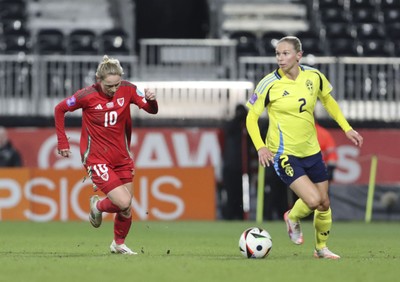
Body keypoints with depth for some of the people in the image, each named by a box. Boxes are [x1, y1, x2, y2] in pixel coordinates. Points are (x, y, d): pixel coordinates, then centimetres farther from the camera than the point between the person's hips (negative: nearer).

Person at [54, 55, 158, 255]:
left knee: (126, 208, 9)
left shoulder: (127, 90, -6)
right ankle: (98, 206, 17)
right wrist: (62, 141, -3)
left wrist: (151, 100, -27)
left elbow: (152, 110, -4)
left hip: (122, 158, 5)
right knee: (123, 203, -17)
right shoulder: (87, 96, -16)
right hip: (97, 159, -5)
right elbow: (59, 109, -2)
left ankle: (119, 243, 35)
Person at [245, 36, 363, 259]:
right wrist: (260, 147, -20)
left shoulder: (314, 76, -4)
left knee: (324, 204, 11)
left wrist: (347, 128, 10)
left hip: (311, 151, 5)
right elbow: (252, 117, -7)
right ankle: (293, 218, 16)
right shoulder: (270, 84, -15)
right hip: (284, 154, -5)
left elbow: (328, 100, 15)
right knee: (313, 200, -19)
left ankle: (321, 248, 35)